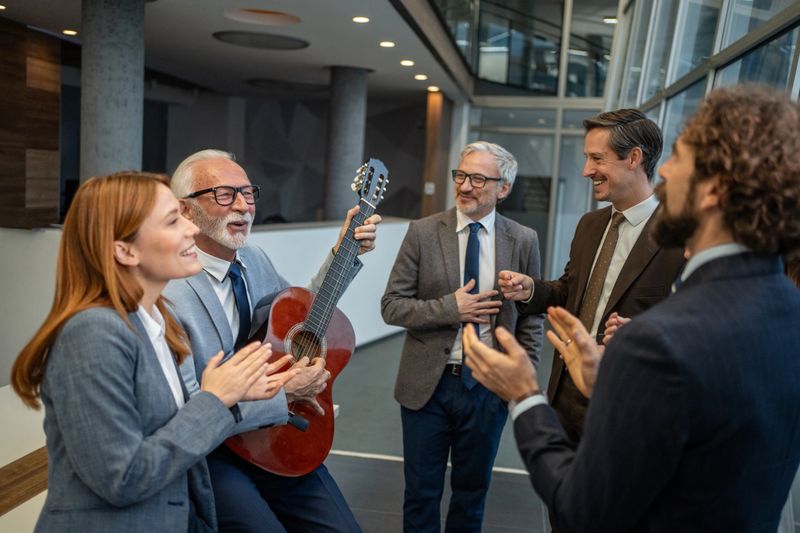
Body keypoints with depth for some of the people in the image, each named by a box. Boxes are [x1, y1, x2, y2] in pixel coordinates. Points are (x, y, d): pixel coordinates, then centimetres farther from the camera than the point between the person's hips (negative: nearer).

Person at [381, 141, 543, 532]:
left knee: (472, 489, 19)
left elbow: (530, 317, 4)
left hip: (489, 387, 1)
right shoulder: (423, 232, -7)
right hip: (428, 384, -1)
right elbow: (391, 306, -7)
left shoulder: (523, 241, -3)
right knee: (421, 490, 15)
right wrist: (450, 308, -19)